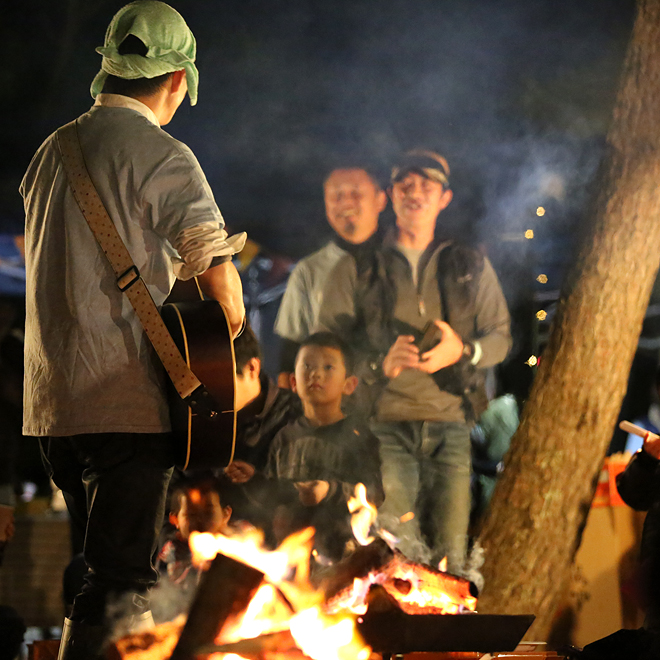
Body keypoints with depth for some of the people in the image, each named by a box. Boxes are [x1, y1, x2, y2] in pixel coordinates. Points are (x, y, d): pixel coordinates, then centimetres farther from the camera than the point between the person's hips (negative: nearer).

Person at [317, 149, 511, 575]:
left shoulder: (472, 266, 16)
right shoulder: (358, 268, 10)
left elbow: (500, 338, 15)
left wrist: (462, 351, -8)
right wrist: (381, 362, -14)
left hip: (450, 424, 2)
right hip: (384, 423, -1)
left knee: (450, 553, -6)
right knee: (397, 553, -15)